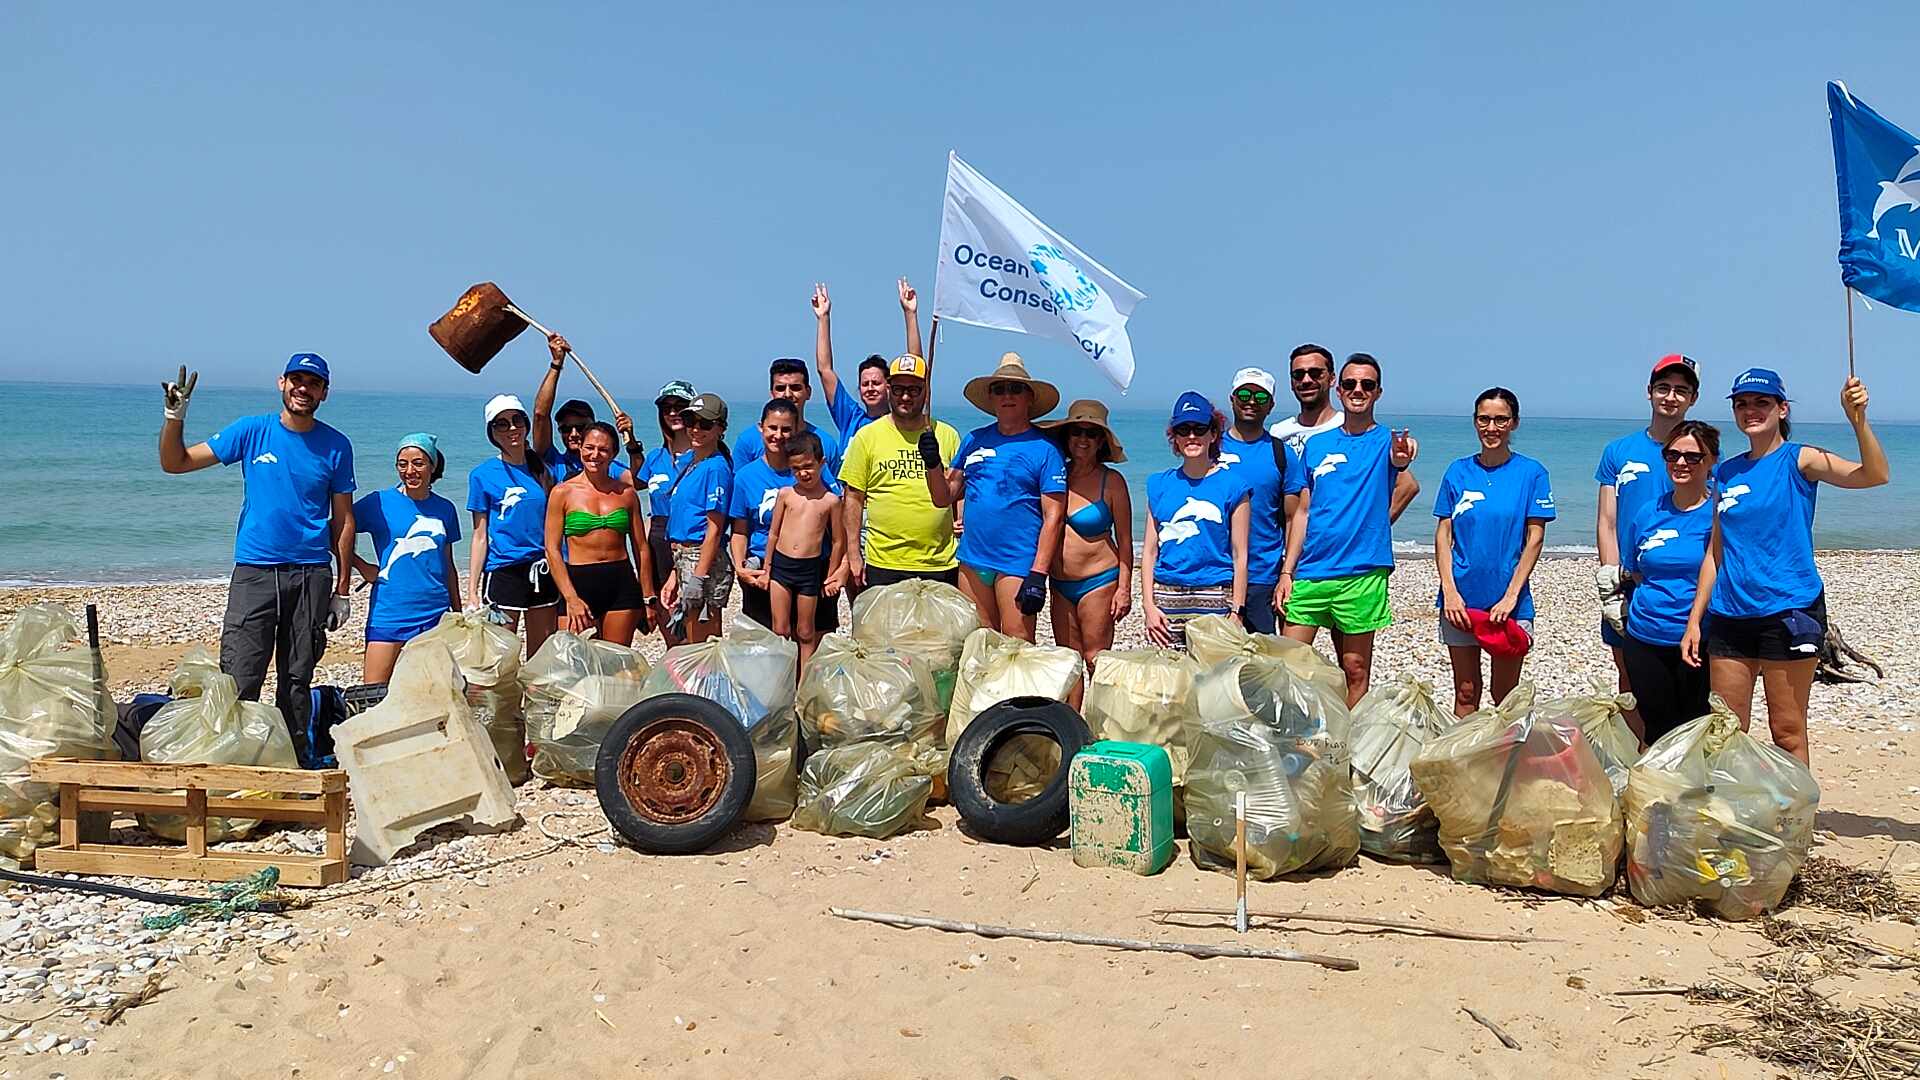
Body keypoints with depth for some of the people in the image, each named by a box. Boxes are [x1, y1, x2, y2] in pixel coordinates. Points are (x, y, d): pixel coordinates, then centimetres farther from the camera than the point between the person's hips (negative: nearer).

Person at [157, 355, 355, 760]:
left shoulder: (336, 447, 5)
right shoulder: (251, 431, 4)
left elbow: (343, 520, 8)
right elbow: (175, 463, 7)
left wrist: (343, 587, 5)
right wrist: (174, 417, -11)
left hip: (311, 574, 1)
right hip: (254, 571, 0)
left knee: (297, 678, 7)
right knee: (239, 678, -7)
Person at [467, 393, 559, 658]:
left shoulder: (541, 468, 9)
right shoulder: (483, 475, -2)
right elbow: (480, 537, -2)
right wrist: (472, 591, -5)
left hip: (542, 572, 4)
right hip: (503, 571, -4)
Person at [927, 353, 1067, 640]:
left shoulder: (1044, 448, -3)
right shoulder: (974, 440, 11)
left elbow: (1053, 517, -8)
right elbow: (944, 498, 14)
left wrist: (1038, 575, -15)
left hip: (1017, 563, -5)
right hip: (972, 560, 5)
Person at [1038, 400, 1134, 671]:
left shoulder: (1111, 481, -5)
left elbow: (1124, 540, -2)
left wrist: (1124, 588, -7)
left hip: (1098, 582, -4)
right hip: (1060, 584, 5)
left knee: (1095, 661, -3)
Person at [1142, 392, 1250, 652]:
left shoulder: (1232, 484, 3)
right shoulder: (1159, 485, 12)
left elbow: (1240, 556, 1)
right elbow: (1150, 551, 11)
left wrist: (1236, 612, -5)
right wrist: (1148, 605, 2)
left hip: (1214, 600, -3)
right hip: (1166, 600, 3)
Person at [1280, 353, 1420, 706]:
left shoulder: (1388, 441, 3)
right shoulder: (1317, 445, 11)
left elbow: (1409, 485, -14)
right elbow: (1302, 512, 11)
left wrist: (1402, 462, -36)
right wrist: (1286, 572, 5)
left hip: (1362, 572, -3)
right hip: (1309, 571, 3)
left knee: (1355, 669, 5)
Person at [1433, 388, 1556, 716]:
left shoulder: (1531, 473, -1)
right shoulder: (1458, 472, 5)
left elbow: (1535, 539, -4)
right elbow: (1443, 536, 4)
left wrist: (1511, 596, -12)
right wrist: (1449, 591, -7)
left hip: (1509, 601, -1)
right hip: (1460, 598, 2)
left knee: (1505, 694, 6)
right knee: (1466, 693, 8)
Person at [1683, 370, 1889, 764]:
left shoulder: (1799, 460, -3)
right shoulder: (1726, 473, 10)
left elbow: (1874, 475, -20)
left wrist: (1858, 420, -35)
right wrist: (1695, 620, 10)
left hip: (1789, 612, -4)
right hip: (1730, 615, 5)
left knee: (1787, 732, 3)